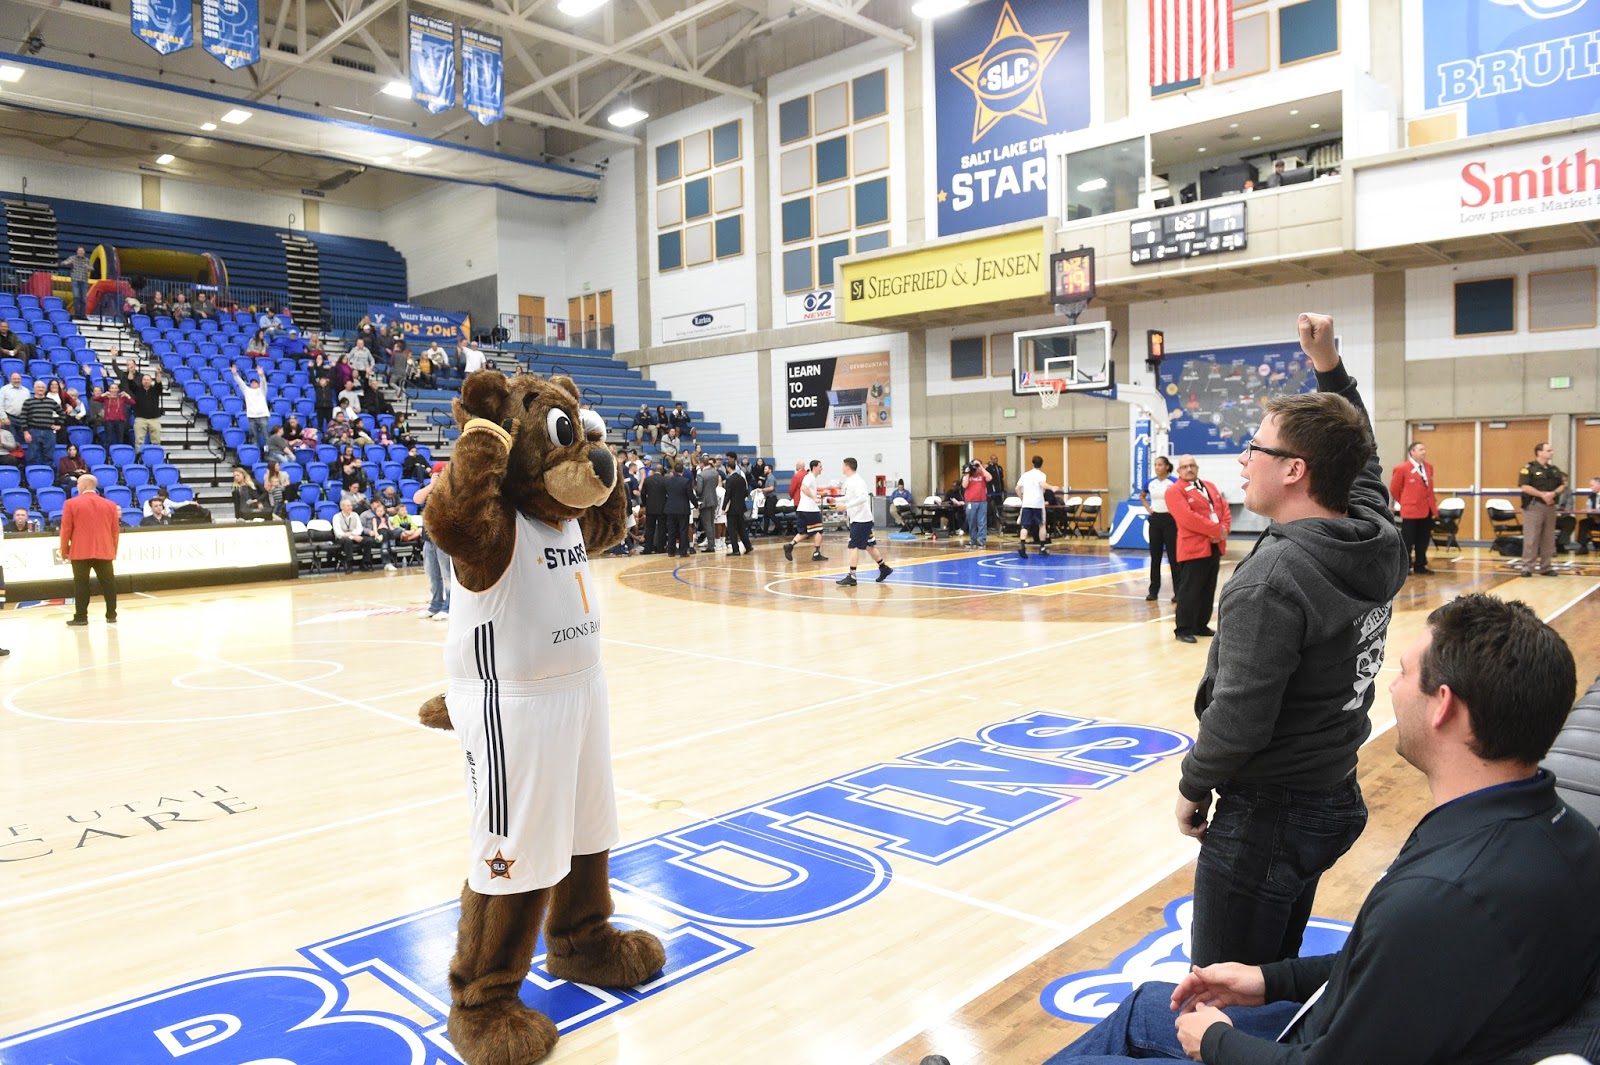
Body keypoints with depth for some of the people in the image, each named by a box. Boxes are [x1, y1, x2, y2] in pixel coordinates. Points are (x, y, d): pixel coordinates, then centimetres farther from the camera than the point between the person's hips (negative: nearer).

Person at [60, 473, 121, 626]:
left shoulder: (71, 504, -3)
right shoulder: (110, 505, 7)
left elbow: (66, 529, -2)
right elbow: (116, 531, 10)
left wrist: (64, 550, 8)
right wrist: (113, 550, 19)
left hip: (80, 551, -3)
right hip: (104, 551, 3)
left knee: (81, 585, 2)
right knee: (108, 584, 6)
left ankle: (81, 617, 4)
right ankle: (111, 615, 7)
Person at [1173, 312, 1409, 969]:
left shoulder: (1269, 581, -27)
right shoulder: (1379, 542, -2)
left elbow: (1238, 716, -25)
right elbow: (1361, 460, 19)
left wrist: (1193, 787, -8)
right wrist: (1330, 369, 18)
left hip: (1265, 817, -9)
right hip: (1337, 799, 9)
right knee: (1276, 980, 25)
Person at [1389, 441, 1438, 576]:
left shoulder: (1429, 467, 10)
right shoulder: (1402, 468, -10)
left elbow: (1429, 488, 20)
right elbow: (1394, 489, -1)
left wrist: (1433, 504, 15)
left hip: (1427, 510, 6)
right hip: (1411, 510, -6)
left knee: (1423, 541, 10)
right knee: (1407, 540, 0)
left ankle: (1420, 566, 20)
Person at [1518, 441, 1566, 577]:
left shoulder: (1554, 470, 15)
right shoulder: (1529, 469, -6)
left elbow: (1562, 485, 12)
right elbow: (1525, 487, -14)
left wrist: (1554, 493, -8)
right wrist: (1542, 494, -20)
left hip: (1550, 506, 7)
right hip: (1534, 506, -6)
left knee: (1549, 539, 7)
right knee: (1531, 538, -7)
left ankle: (1545, 567, 13)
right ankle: (1527, 567, -4)